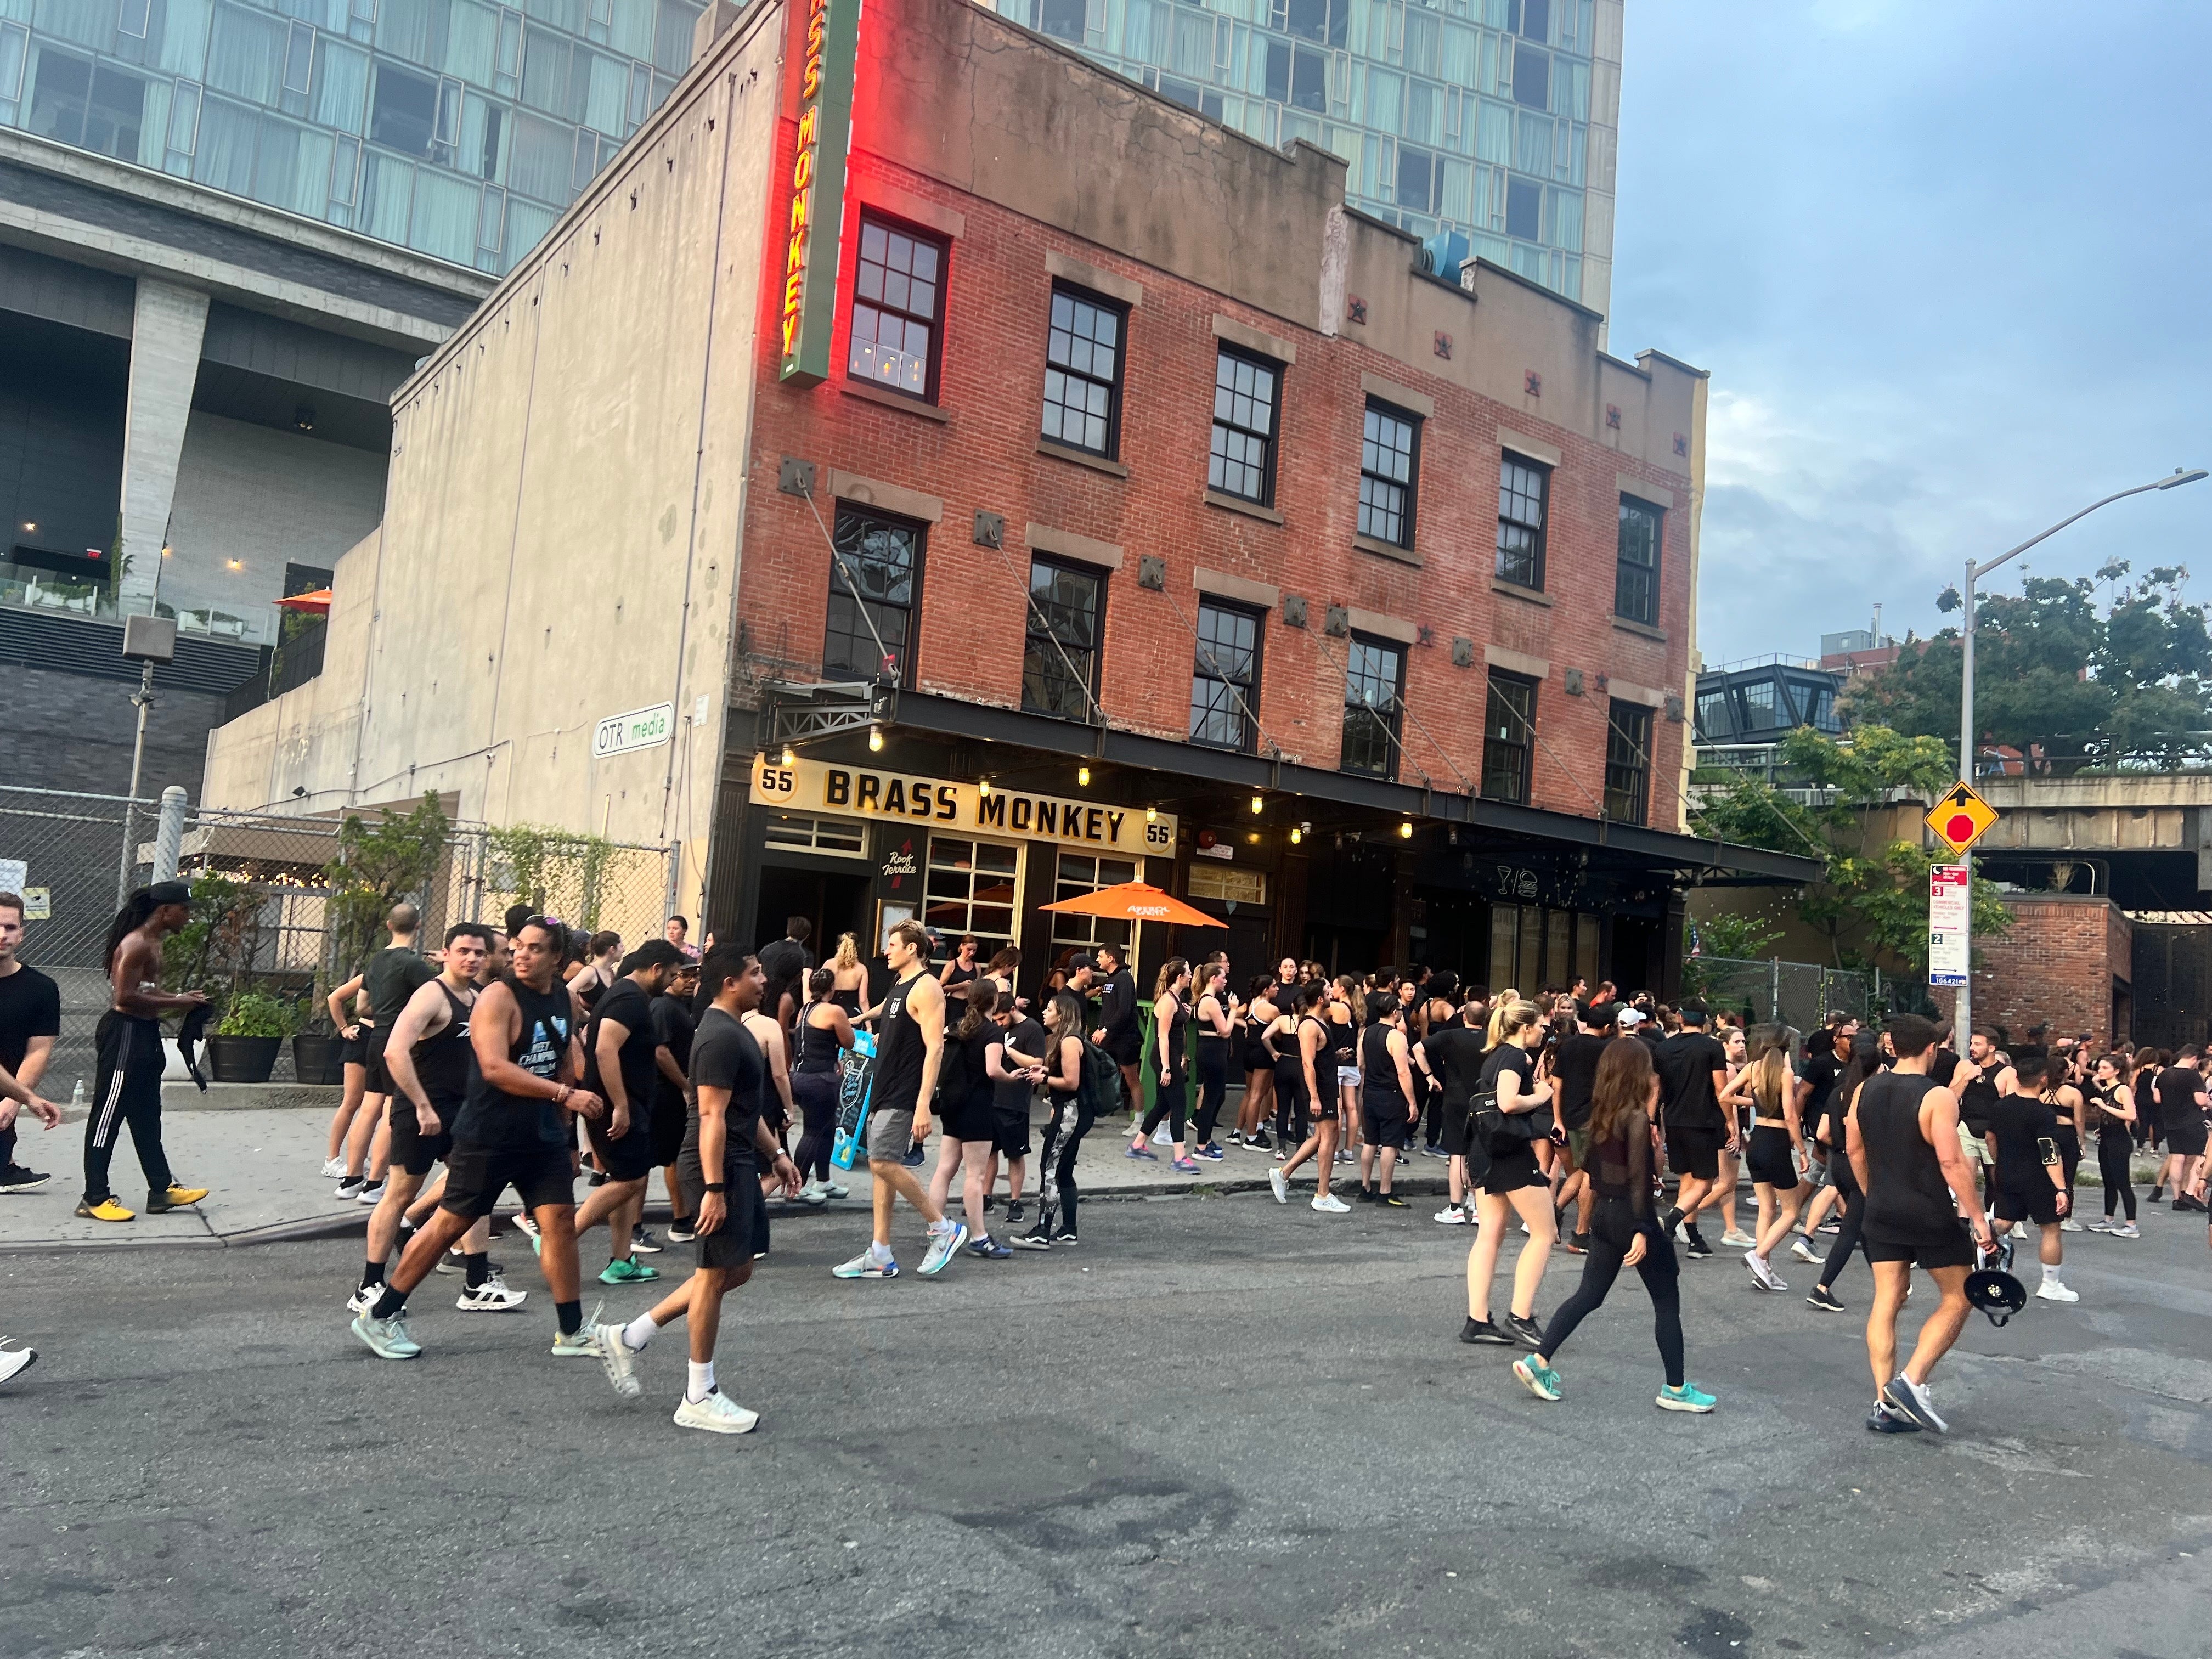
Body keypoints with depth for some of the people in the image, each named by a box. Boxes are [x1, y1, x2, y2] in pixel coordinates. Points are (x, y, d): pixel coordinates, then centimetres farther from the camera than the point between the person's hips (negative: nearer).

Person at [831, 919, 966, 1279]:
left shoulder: (926, 987, -13)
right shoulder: (898, 986, 16)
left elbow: (935, 1048, -21)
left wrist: (923, 1105, -26)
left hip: (905, 1095, -9)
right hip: (884, 1090, 9)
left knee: (883, 1162, -15)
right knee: (882, 1166, 8)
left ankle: (943, 1228, -1)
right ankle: (880, 1257, 13)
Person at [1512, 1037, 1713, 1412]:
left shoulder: (1601, 1116, 6)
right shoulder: (1637, 1118, -17)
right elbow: (1639, 1179, -21)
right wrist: (1642, 1231, -21)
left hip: (1604, 1213, 8)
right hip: (1631, 1217, -7)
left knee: (1589, 1296, 12)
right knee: (1667, 1302, 7)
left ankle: (1538, 1361, 6)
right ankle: (1675, 1389, 15)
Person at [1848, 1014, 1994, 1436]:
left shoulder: (1866, 1090, 4)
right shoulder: (1937, 1097, -15)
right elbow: (1951, 1162, -21)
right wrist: (1978, 1216, -15)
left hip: (1883, 1211, 6)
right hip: (1931, 1214, -6)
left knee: (1886, 1300, 7)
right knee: (1958, 1298, 10)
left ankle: (1886, 1405, 7)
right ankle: (1911, 1381, -3)